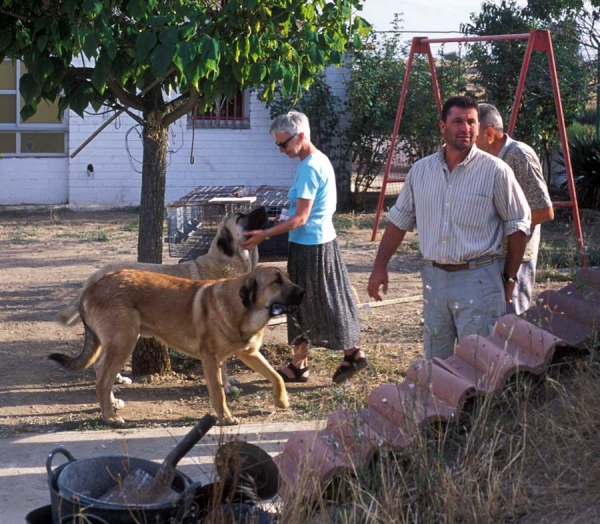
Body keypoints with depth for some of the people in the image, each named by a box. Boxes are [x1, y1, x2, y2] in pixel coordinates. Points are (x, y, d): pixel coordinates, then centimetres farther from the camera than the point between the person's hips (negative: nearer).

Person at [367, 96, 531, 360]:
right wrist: (380, 267, 9)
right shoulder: (421, 170, 5)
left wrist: (509, 278, -2)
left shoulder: (495, 171, -8)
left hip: (478, 279, -5)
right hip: (434, 277, 5)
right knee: (435, 361, 13)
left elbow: (517, 226, -3)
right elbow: (399, 220, 13)